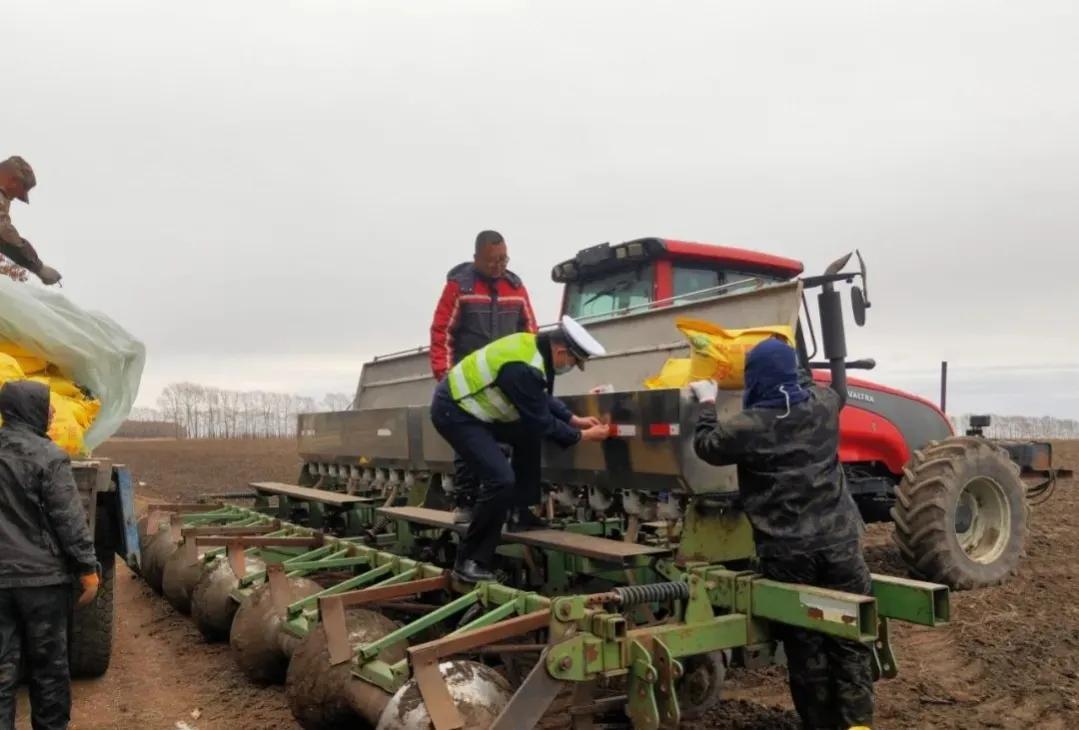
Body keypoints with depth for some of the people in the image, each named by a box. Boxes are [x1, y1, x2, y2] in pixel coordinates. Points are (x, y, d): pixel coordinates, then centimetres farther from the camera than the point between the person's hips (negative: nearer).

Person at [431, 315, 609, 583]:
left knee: (529, 436, 19)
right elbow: (542, 423, -17)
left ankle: (519, 512, 25)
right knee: (501, 480, -17)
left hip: (468, 403, 10)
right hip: (453, 412, -10)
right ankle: (470, 560, -6)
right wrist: (582, 436, -4)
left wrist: (574, 419, 16)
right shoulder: (524, 369, -28)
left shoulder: (534, 346, 1)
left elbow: (543, 400, 18)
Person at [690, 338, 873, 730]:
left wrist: (707, 402, 22)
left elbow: (706, 445, 9)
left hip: (787, 552, -3)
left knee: (805, 642, 8)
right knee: (849, 637, 11)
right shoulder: (824, 405, 2)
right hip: (839, 542, 3)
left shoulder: (747, 427, -10)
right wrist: (788, 370, 37)